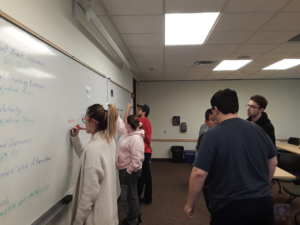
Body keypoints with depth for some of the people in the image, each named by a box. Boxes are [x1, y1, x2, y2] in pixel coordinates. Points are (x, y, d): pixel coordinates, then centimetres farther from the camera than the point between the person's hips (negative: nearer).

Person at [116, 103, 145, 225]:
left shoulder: (136, 139, -27)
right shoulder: (126, 132, 3)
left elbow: (136, 160, -29)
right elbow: (120, 123, 22)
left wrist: (128, 172, -22)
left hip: (130, 171, -10)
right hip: (124, 170, 10)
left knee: (128, 197, 5)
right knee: (130, 195, 23)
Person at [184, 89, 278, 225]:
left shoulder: (212, 135, -17)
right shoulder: (257, 129, 0)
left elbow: (199, 173, -19)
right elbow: (273, 163, 12)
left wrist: (190, 204, -5)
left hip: (230, 207, -5)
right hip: (263, 202, 5)